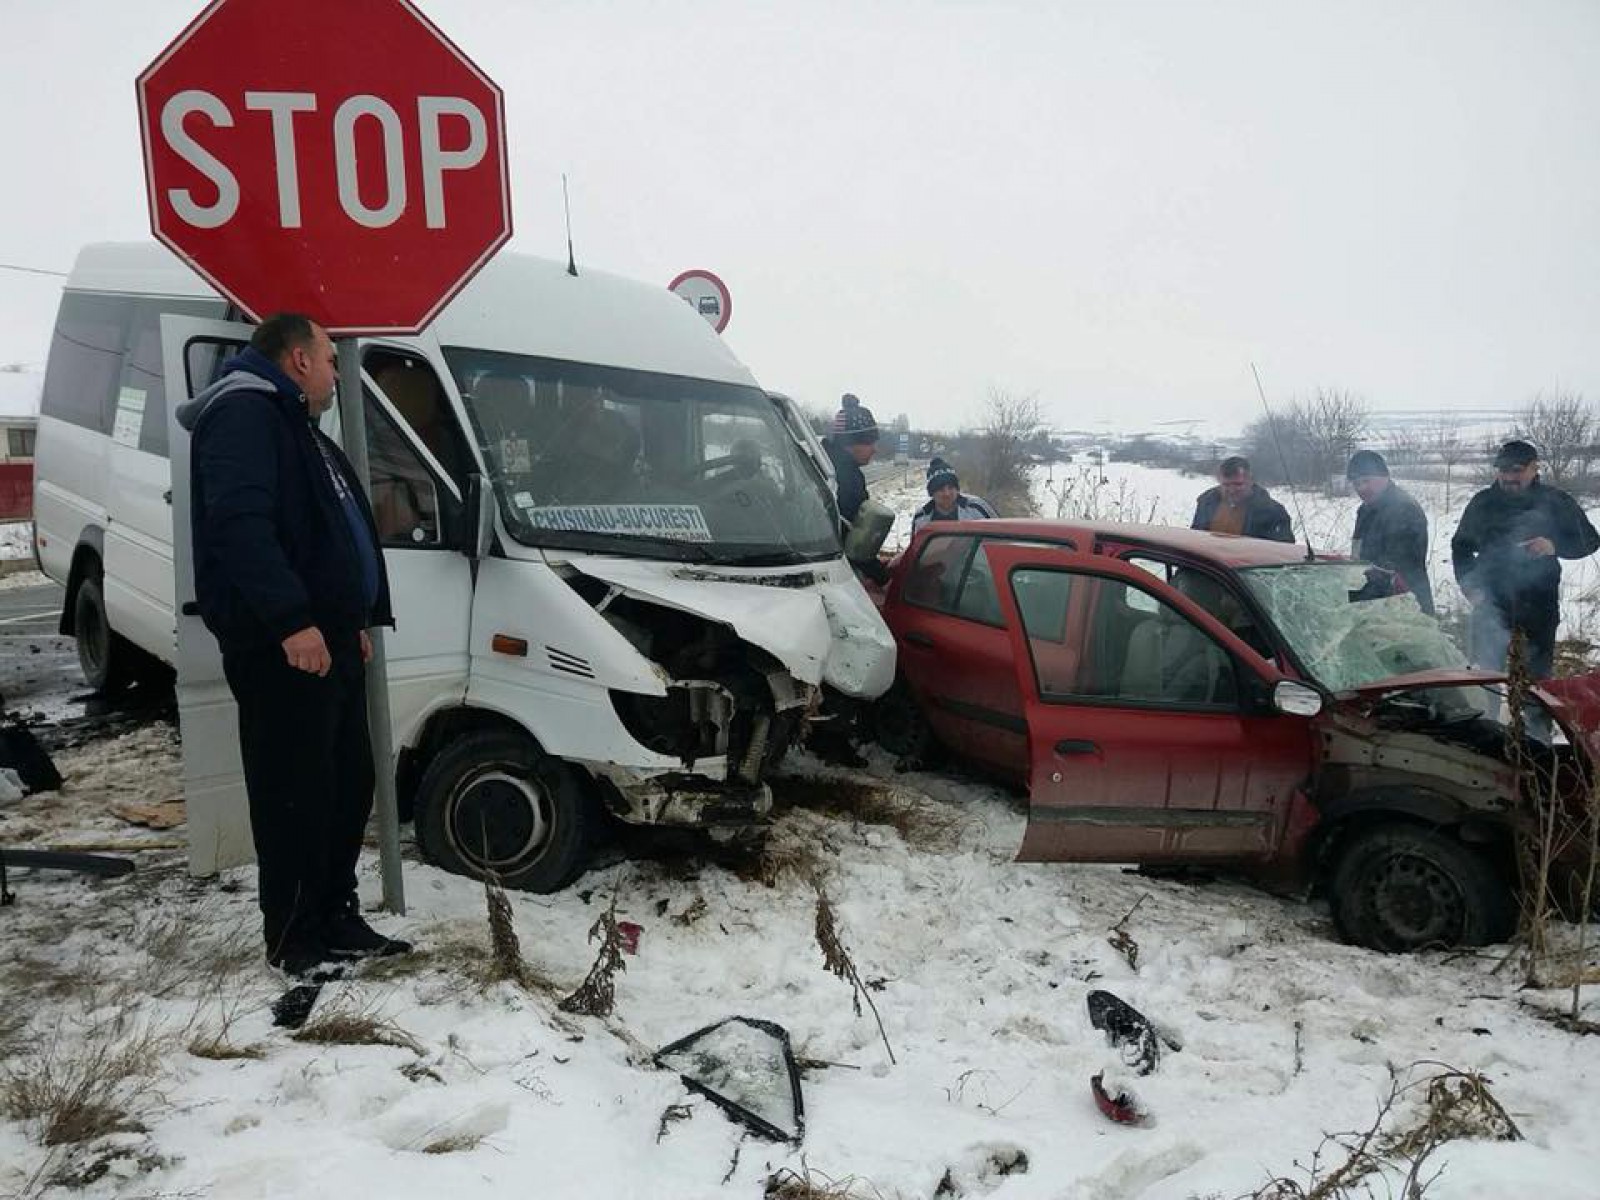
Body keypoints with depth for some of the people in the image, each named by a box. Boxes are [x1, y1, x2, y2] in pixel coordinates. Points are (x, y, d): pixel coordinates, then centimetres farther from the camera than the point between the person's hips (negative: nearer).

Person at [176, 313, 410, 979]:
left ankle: (335, 918, 25)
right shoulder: (242, 414, -9)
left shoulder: (296, 426, 25)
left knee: (349, 783, 14)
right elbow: (240, 524, -23)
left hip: (327, 638, 11)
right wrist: (292, 620, -28)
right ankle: (296, 941, 7)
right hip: (282, 647, -10)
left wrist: (356, 619, 22)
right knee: (297, 795, -4)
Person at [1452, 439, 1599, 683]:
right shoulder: (1483, 503, 5)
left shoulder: (1555, 502, 1)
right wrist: (1472, 587, 1)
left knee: (1536, 675, 6)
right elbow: (1460, 547, 15)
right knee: (1485, 674, -2)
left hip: (1538, 608, 0)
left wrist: (1554, 546, -17)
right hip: (1491, 606, 1)